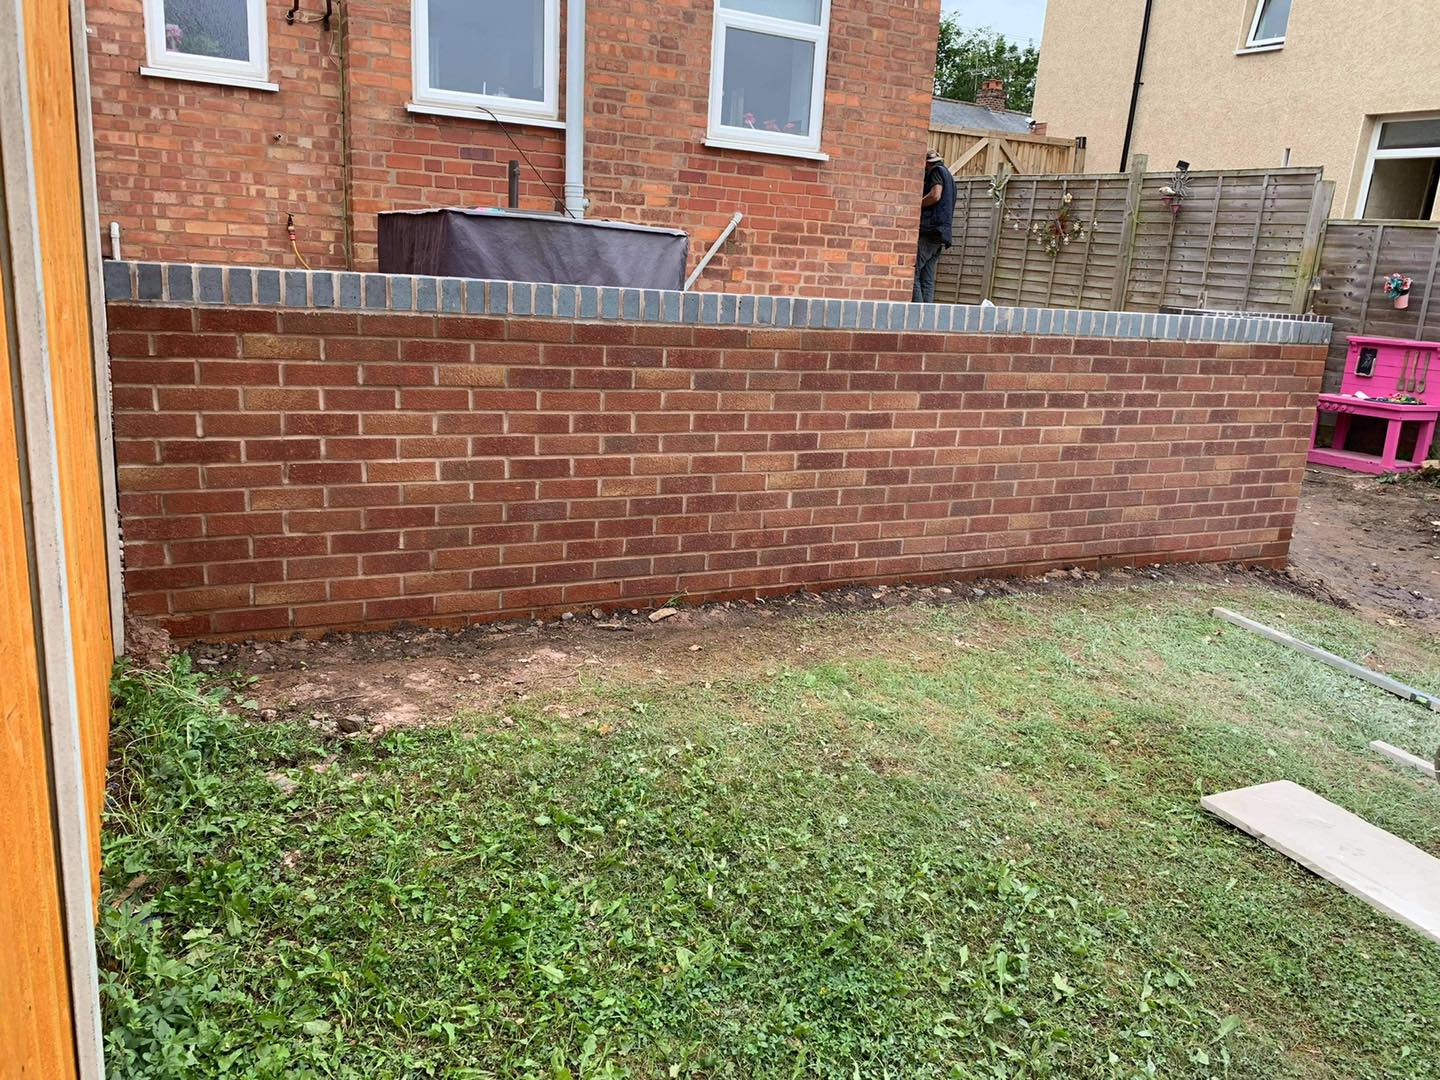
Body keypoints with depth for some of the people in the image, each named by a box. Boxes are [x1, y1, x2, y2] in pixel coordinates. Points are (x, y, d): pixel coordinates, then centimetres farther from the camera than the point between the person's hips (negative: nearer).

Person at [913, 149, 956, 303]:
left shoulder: (936, 171, 0)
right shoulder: (948, 175, 28)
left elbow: (935, 195, -17)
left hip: (929, 231, -10)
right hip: (941, 234, 10)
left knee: (911, 273, -15)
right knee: (927, 281, 6)